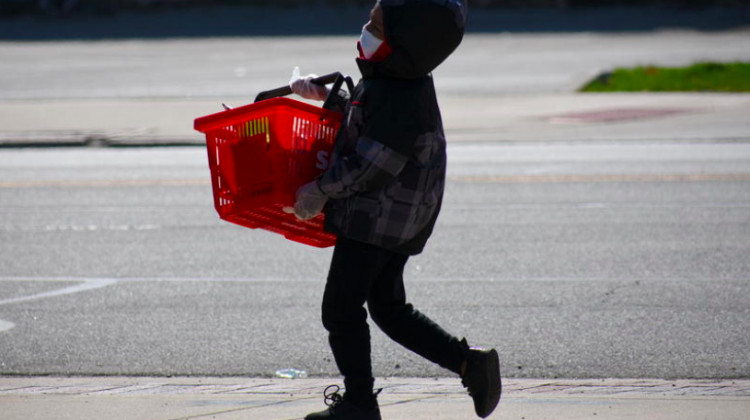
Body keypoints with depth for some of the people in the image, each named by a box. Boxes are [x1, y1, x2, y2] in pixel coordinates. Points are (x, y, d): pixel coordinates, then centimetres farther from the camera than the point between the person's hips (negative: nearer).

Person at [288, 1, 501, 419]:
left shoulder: (401, 102, -26)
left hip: (378, 219, -11)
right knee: (389, 307, 18)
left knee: (341, 308, 1)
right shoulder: (398, 82, 5)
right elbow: (361, 115, 27)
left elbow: (370, 167, -24)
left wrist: (320, 190, -13)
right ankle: (469, 360, 11)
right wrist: (323, 93, 19)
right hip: (397, 220, 11)